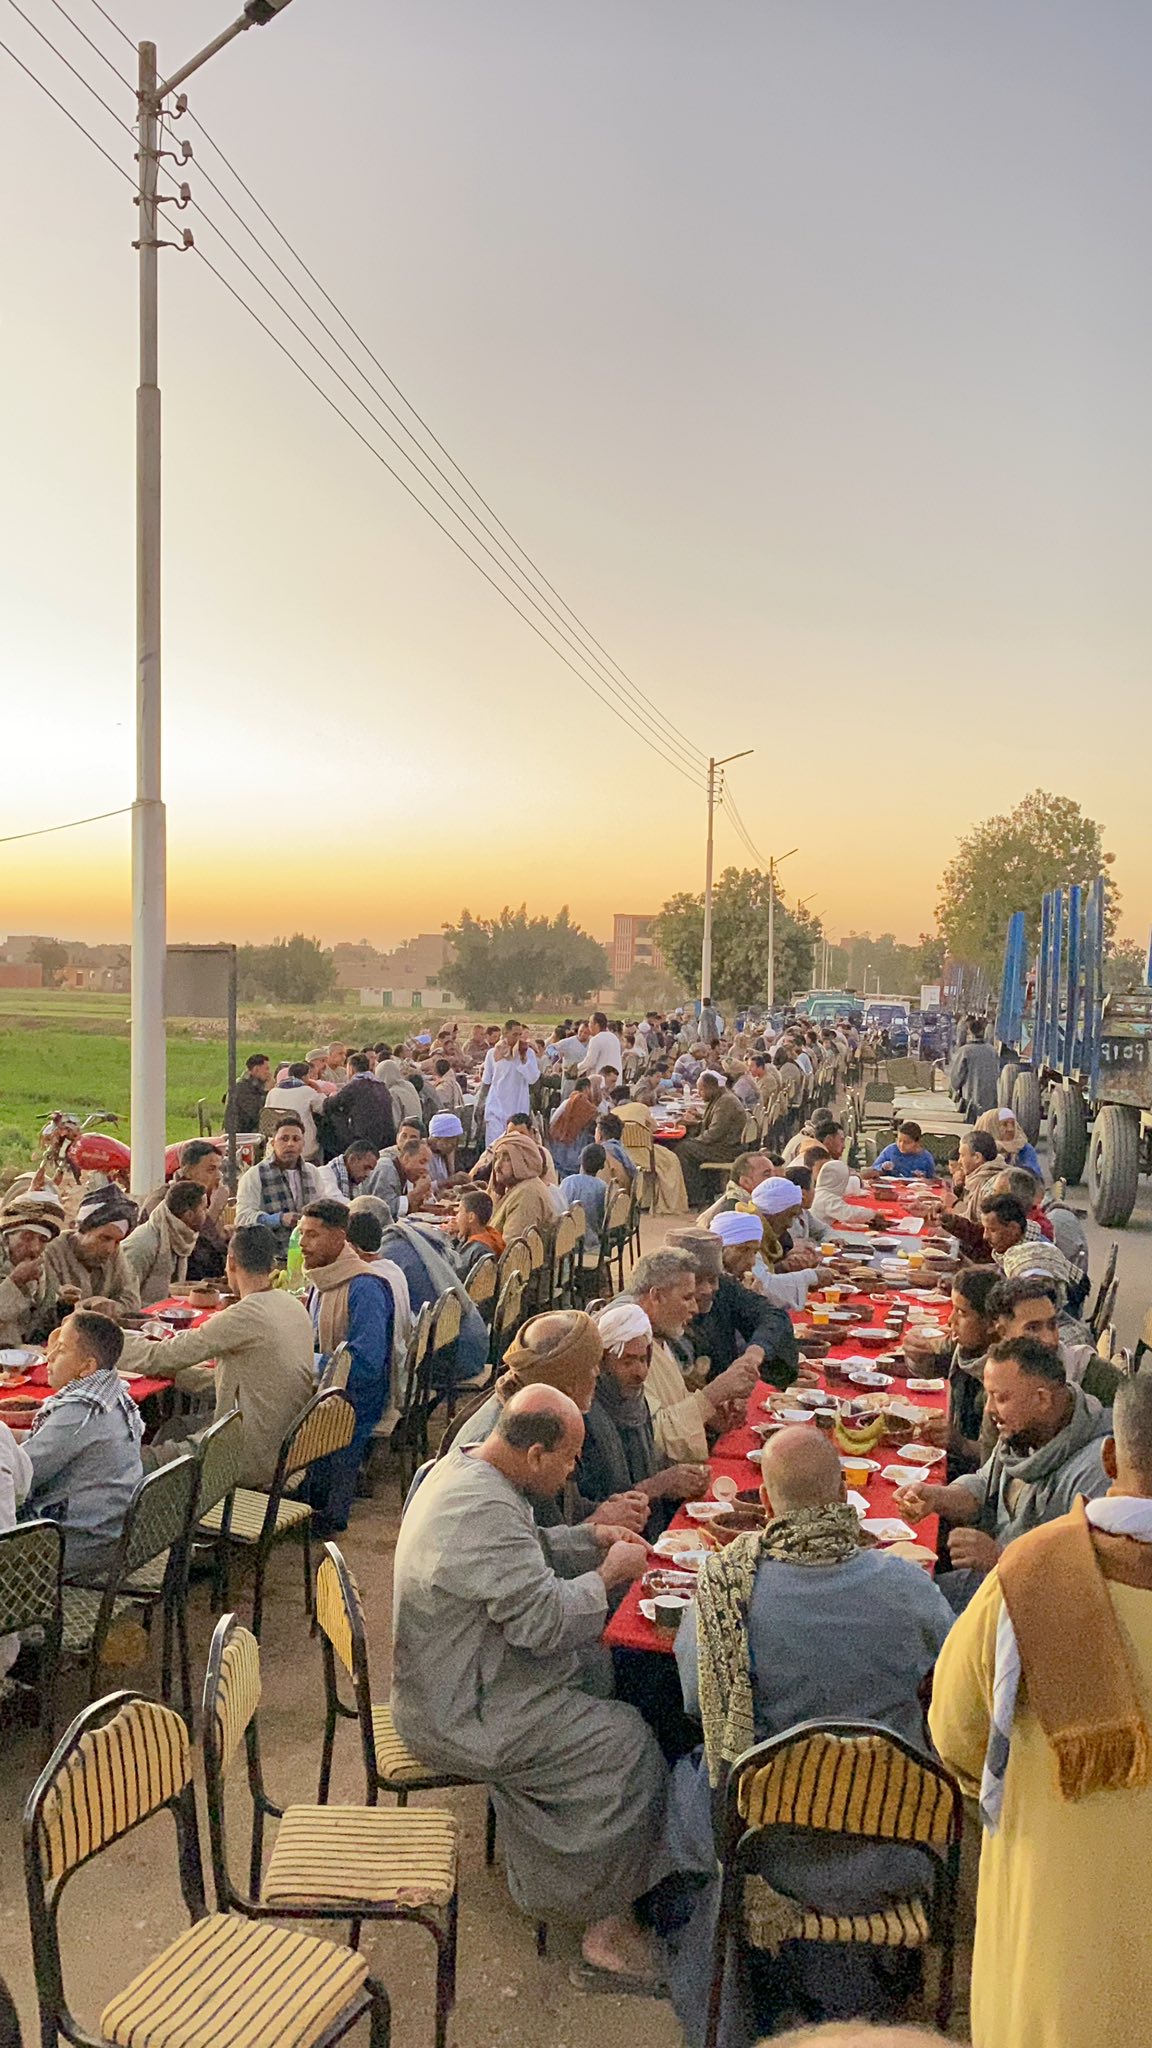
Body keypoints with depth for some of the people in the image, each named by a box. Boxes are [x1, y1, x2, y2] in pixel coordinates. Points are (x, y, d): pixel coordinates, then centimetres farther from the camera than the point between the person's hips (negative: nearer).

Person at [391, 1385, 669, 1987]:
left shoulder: (461, 1468, 4)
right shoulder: (486, 1510, -29)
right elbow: (542, 1617, -27)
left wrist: (592, 1537, 8)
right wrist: (608, 1575, -11)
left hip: (443, 1684, 10)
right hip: (459, 1718, -10)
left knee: (604, 1678, 4)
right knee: (629, 1745, -9)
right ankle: (605, 1917, 7)